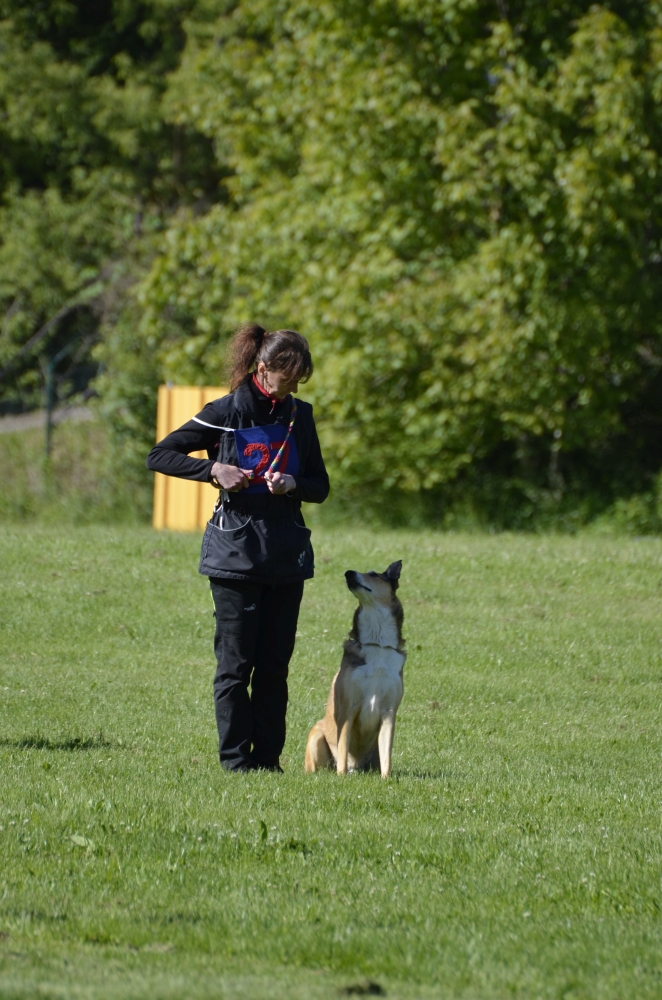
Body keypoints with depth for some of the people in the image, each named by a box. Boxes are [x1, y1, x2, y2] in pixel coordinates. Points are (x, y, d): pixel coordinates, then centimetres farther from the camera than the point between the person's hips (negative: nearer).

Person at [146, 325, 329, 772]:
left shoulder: (300, 416, 8)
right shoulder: (226, 413, -4)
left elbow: (320, 486, 12)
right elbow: (159, 456, -1)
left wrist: (292, 484, -9)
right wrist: (213, 470, -14)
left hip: (287, 552, 4)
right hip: (236, 549, -4)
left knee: (275, 663, 5)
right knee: (236, 662, -3)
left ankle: (268, 759, 9)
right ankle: (235, 760, 1)